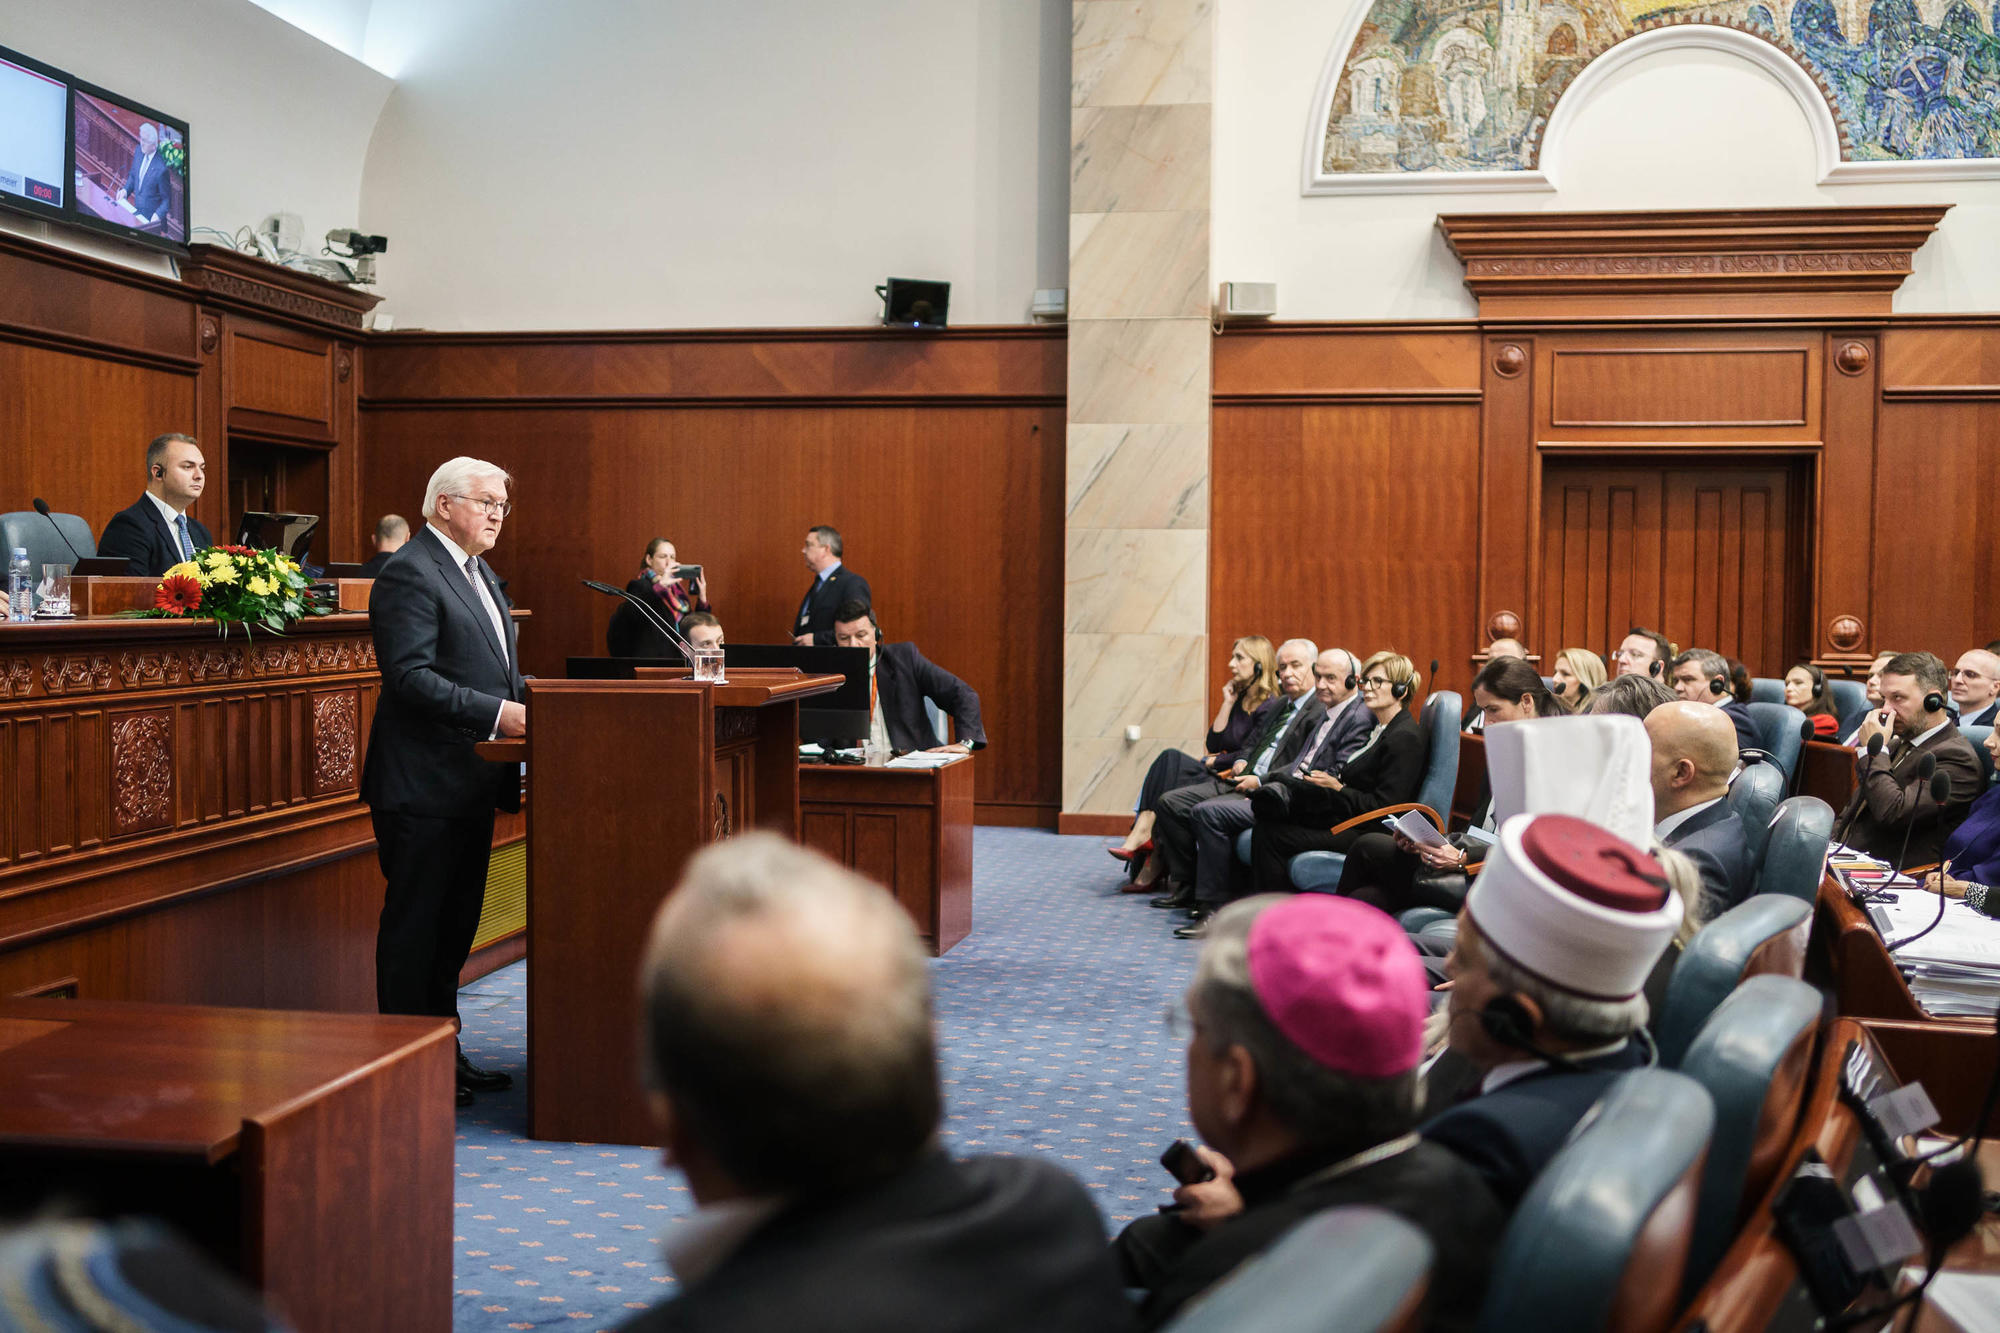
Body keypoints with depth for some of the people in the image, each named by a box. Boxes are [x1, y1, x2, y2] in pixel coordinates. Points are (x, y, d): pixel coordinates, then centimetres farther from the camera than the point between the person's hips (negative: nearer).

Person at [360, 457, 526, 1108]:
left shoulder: (478, 574, 18)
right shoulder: (410, 574, -13)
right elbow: (410, 676, -22)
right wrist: (495, 713, -25)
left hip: (470, 784, 10)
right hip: (423, 785, -10)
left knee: (455, 926, 15)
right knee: (414, 926, -1)